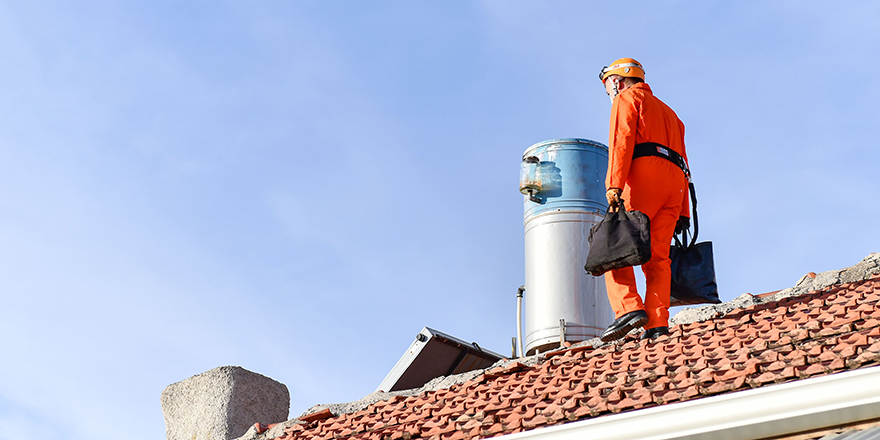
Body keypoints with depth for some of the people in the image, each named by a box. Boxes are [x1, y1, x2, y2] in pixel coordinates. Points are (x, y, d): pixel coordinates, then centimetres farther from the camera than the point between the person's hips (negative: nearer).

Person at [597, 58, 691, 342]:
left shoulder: (627, 99, 13)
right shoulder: (668, 112, 36)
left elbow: (621, 141, -6)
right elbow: (683, 162, 27)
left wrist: (614, 186, -17)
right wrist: (683, 212, 20)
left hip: (645, 173, -7)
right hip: (675, 182, 7)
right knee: (657, 256, -1)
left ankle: (629, 309, -25)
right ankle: (657, 325, -14)